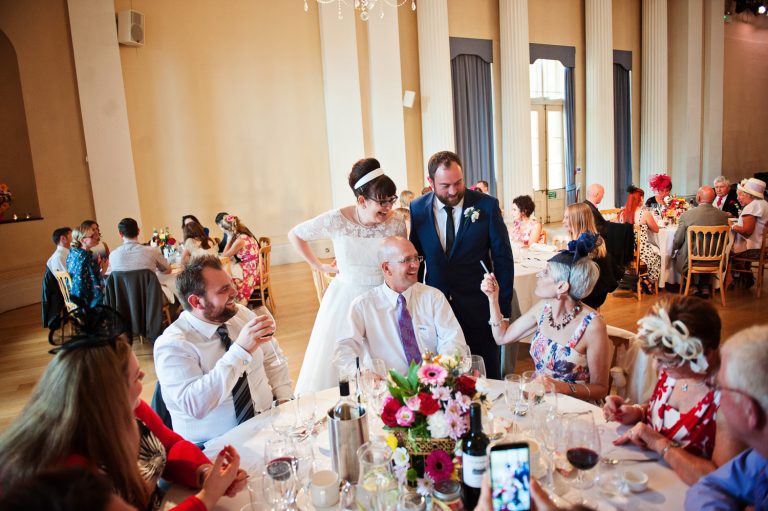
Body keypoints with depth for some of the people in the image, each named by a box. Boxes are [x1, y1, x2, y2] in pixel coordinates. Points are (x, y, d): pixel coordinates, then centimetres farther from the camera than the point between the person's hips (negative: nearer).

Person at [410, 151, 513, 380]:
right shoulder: (418, 209, -2)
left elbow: (503, 258, -2)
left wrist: (504, 308, -3)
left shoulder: (487, 205, -7)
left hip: (478, 309, -1)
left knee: (487, 377, 11)